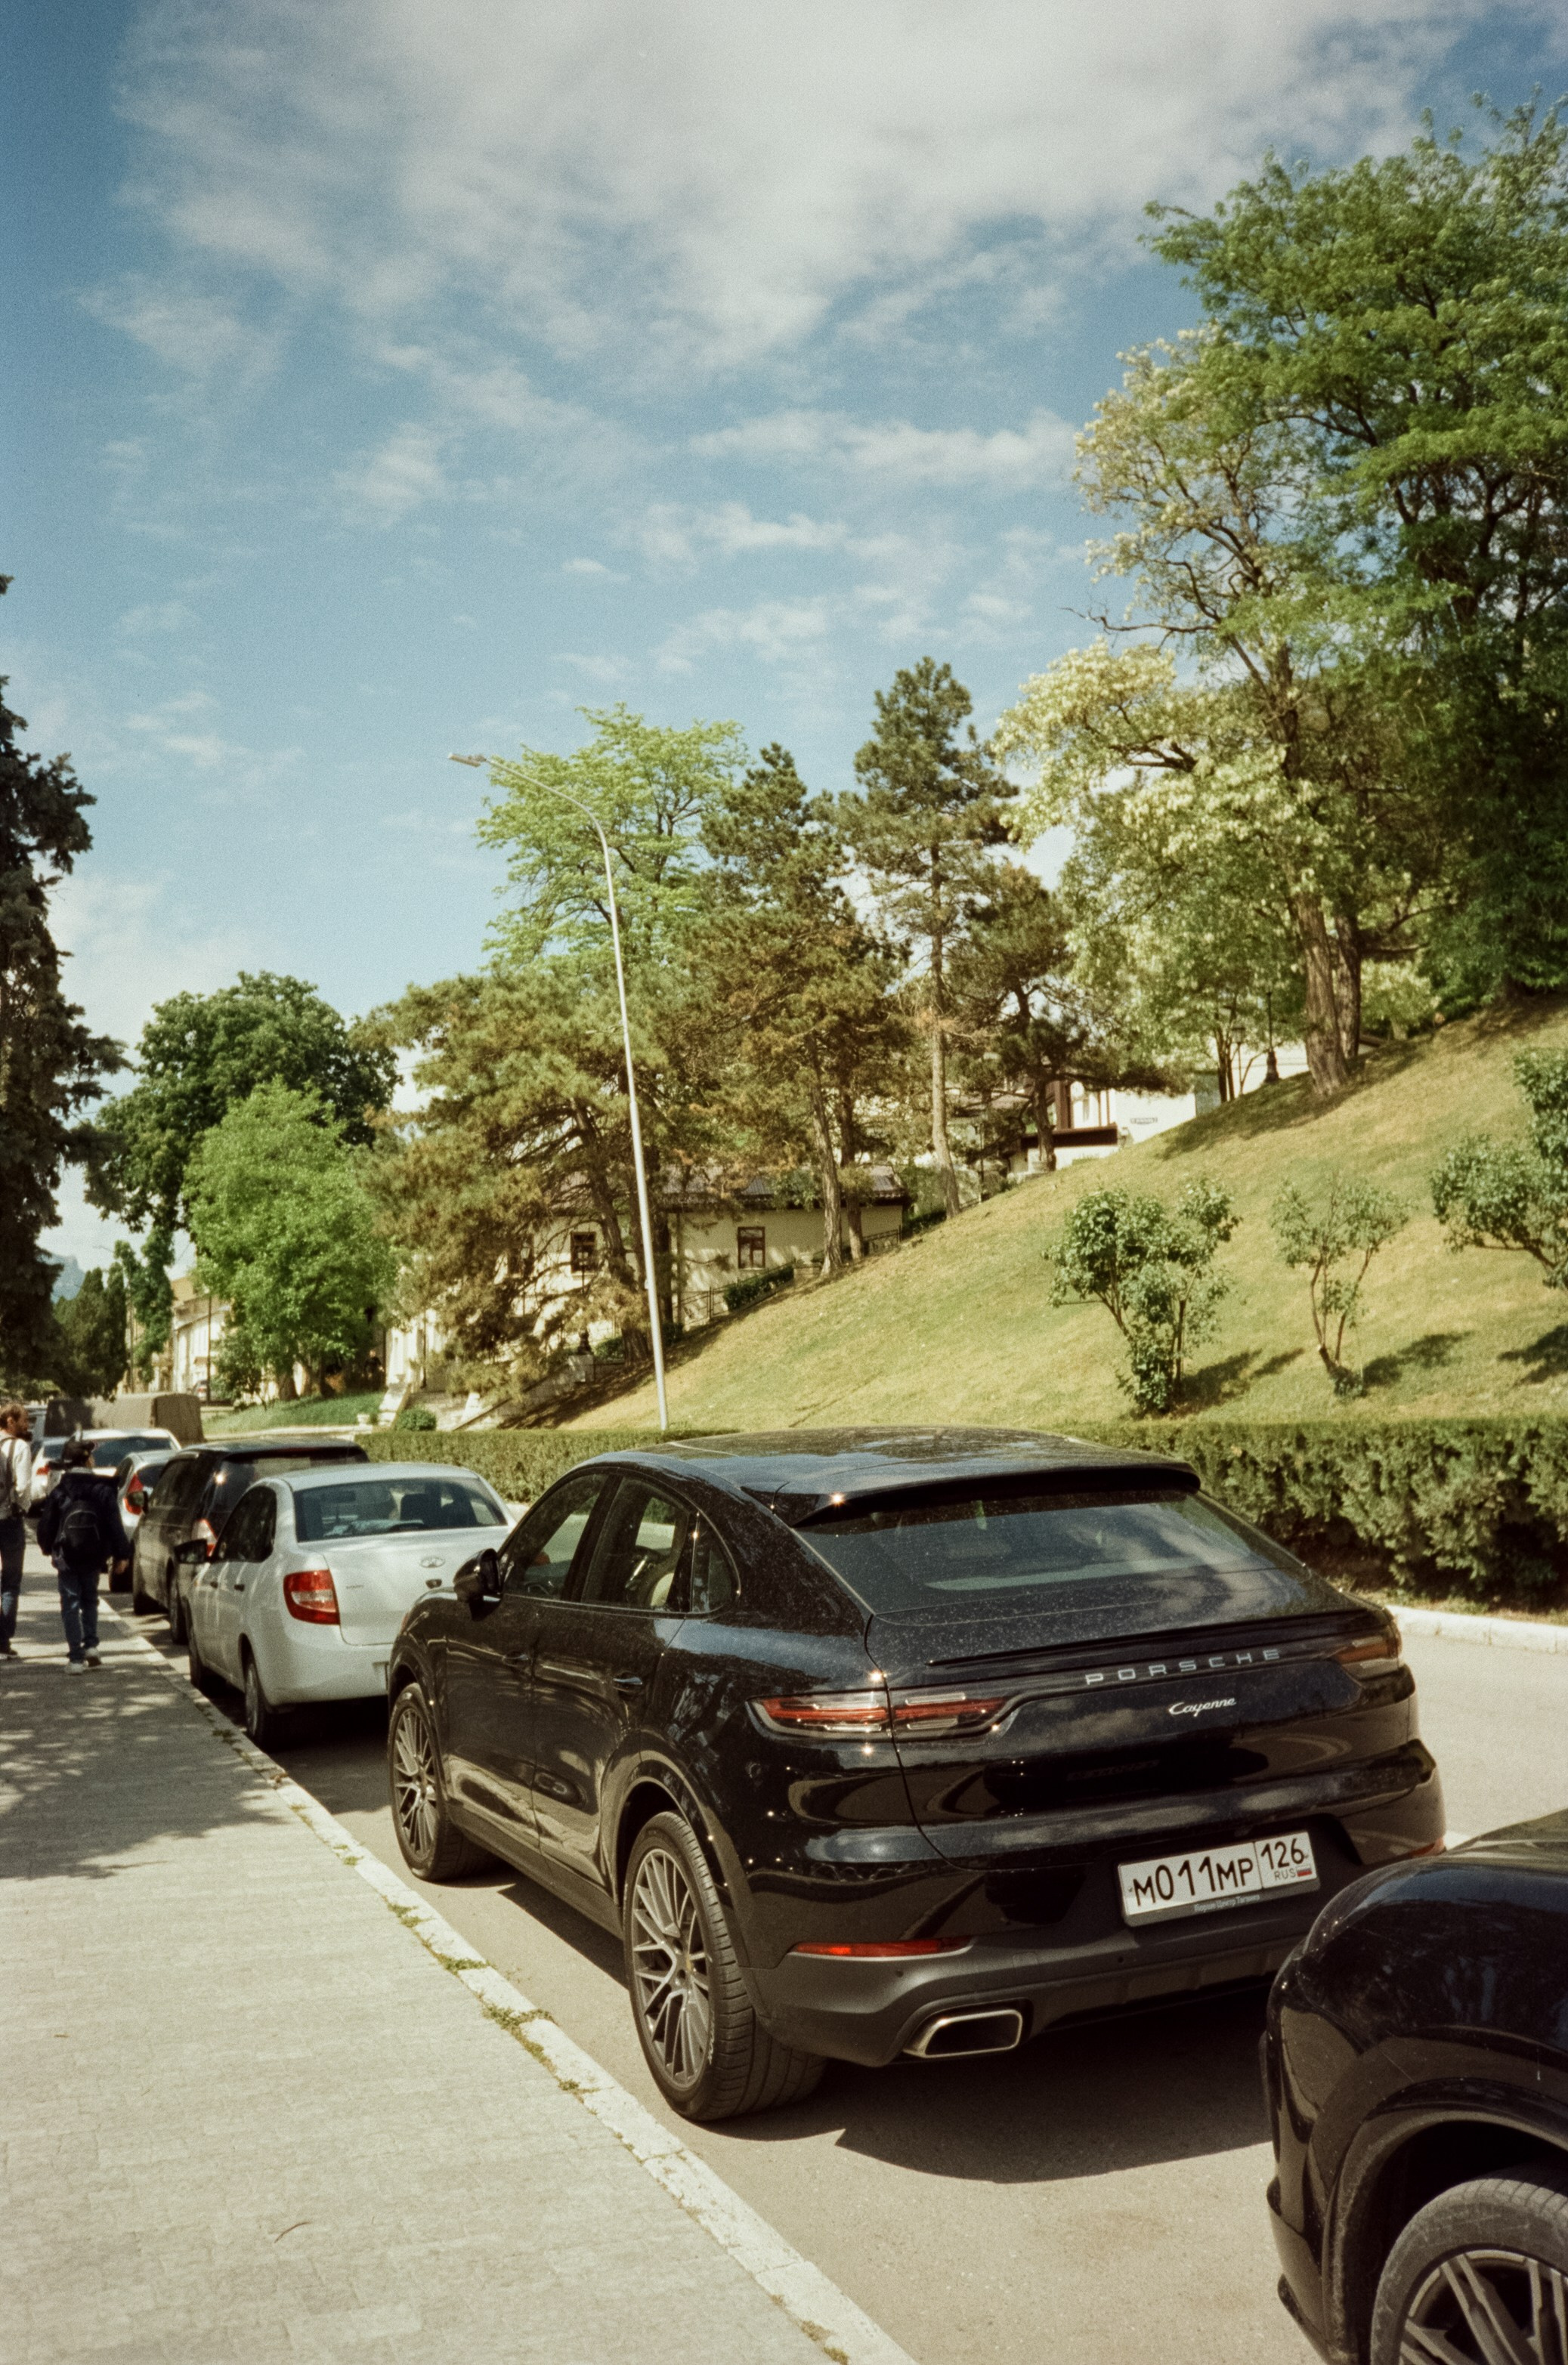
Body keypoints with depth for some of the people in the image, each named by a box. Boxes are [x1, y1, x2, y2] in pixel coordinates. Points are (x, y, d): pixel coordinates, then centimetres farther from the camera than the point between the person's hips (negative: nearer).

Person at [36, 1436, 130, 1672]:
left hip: (66, 1559, -1)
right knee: (90, 1601, 21)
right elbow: (115, 1527, -6)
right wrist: (121, 1554, 3)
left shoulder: (58, 1494, -8)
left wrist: (50, 1550, 18)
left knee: (70, 1605, 4)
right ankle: (90, 1645, 10)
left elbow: (45, 1528, -1)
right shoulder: (103, 1491, -8)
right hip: (93, 1559, 1)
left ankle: (75, 1657, -2)